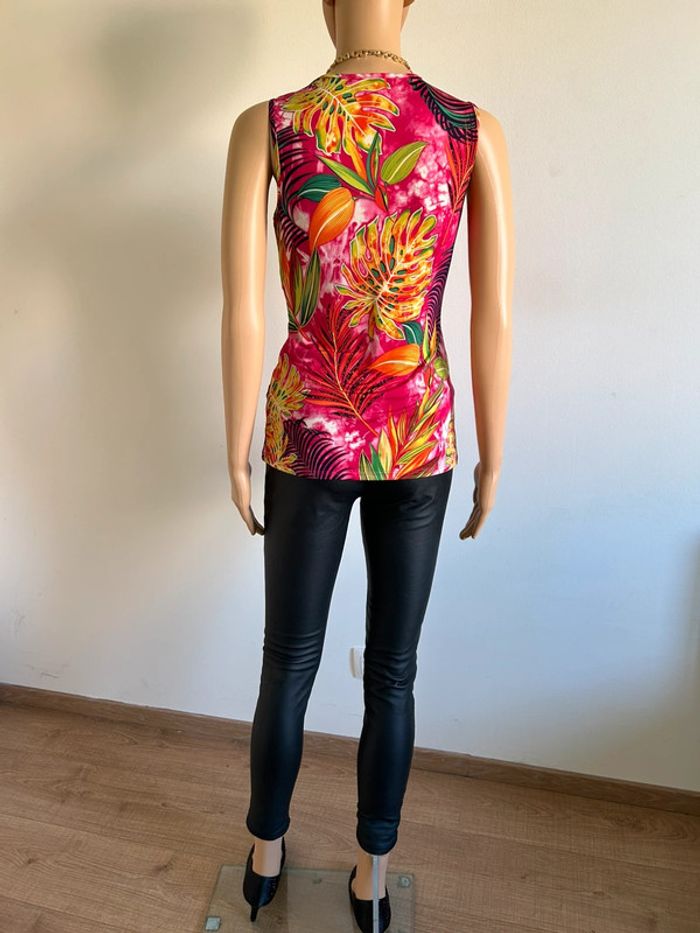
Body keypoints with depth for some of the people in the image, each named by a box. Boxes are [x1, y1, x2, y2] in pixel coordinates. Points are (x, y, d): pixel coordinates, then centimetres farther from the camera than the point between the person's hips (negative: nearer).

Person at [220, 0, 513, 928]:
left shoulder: (265, 126, -4)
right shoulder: (476, 129, -2)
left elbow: (243, 317, -9)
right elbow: (494, 322, -5)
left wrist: (237, 456, 3)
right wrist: (492, 459, 6)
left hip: (309, 436, 0)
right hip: (418, 441, 1)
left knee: (288, 662, 19)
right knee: (392, 671, 17)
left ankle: (266, 855, 44)